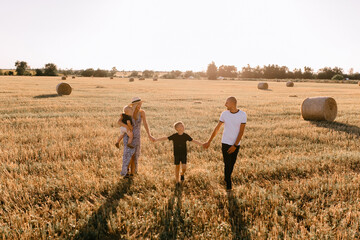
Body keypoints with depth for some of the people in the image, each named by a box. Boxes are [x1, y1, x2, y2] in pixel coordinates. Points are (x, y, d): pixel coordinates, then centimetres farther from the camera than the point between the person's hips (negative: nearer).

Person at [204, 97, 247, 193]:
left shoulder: (243, 115, -8)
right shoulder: (224, 114, -3)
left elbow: (241, 131, -9)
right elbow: (217, 128, 3)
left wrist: (235, 146, -13)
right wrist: (209, 142, 3)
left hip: (236, 144, 0)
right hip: (225, 143, 0)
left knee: (232, 164, 12)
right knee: (227, 165, -1)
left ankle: (227, 179, 35)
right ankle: (228, 185, 11)